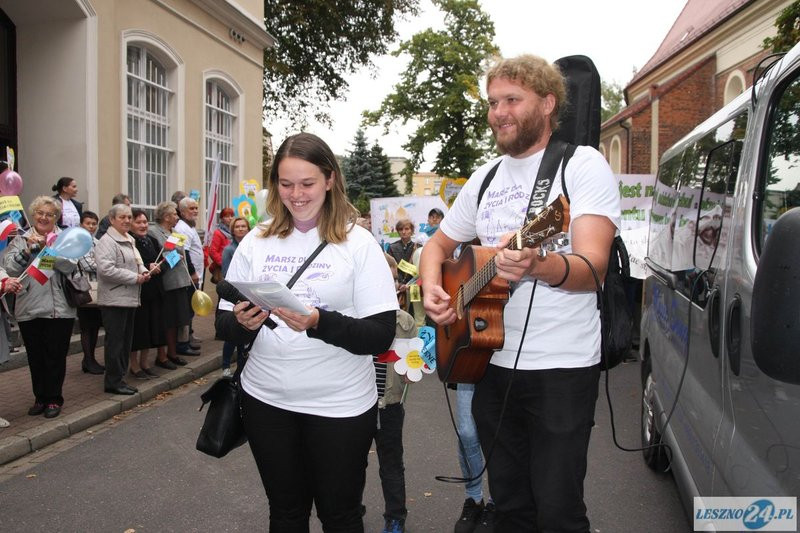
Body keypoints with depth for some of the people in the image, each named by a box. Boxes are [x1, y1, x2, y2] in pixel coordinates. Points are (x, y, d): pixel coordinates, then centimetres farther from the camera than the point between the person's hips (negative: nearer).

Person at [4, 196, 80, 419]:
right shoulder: (21, 239, 7)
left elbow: (71, 266, -11)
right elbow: (10, 268, -5)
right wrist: (28, 250, -17)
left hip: (58, 309, -2)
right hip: (29, 309, 2)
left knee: (55, 356, 3)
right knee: (35, 357, 11)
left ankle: (54, 399, 16)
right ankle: (40, 397, 24)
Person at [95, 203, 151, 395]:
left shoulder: (129, 240, 17)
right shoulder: (107, 241, -12)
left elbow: (136, 262, 30)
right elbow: (106, 269, -23)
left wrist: (144, 271, 7)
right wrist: (135, 278, -18)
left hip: (130, 299, 9)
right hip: (114, 300, -9)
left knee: (126, 341, 13)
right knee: (115, 342, -3)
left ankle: (119, 378, 22)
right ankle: (113, 381, 5)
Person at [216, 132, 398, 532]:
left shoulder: (358, 243, -7)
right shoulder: (256, 241, 2)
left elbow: (381, 335, -12)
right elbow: (223, 325, 5)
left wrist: (318, 322, -27)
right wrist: (243, 324, -18)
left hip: (340, 405, -3)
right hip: (266, 400, 3)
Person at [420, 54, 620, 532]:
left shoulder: (583, 164, -6)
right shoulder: (485, 178, 12)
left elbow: (592, 267, -19)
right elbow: (438, 245, 20)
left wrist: (537, 266, -41)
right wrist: (432, 287, -2)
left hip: (561, 368, -5)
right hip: (492, 361, 6)